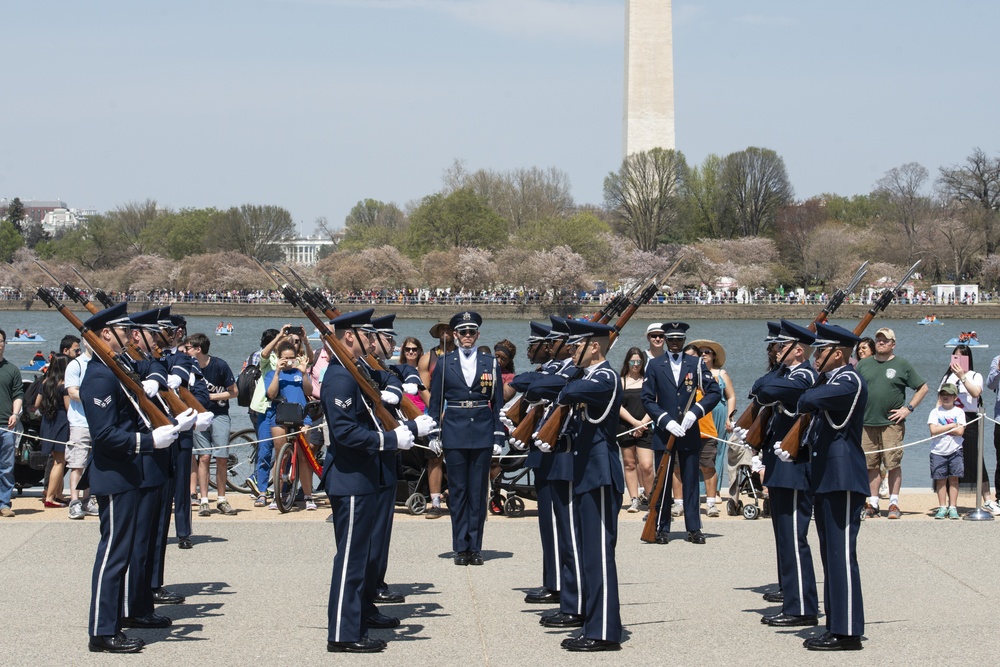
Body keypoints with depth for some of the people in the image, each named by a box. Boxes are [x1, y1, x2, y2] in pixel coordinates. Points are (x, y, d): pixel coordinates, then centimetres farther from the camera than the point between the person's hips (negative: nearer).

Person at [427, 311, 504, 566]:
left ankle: (475, 547, 8)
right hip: (454, 434, 0)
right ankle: (461, 547, 8)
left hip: (482, 434, 0)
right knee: (458, 491, 2)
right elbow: (435, 402, 7)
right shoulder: (444, 364, 6)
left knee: (478, 492, 2)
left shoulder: (491, 363, 7)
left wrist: (498, 437, 2)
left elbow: (498, 403, 8)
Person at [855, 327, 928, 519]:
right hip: (867, 424, 3)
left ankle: (894, 504, 2)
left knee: (893, 464, -4)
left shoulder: (902, 365, 5)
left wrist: (908, 408, -2)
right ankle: (873, 504, 9)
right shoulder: (864, 364, 12)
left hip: (892, 424, -3)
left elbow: (923, 388, 8)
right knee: (871, 465, 4)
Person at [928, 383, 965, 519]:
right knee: (941, 479, 1)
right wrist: (951, 426, -8)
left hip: (955, 451, 0)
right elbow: (933, 430, -11)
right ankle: (942, 508, 7)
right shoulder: (935, 412, 3)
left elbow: (960, 431, -10)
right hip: (938, 452, 0)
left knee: (954, 479, -1)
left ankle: (953, 508, 3)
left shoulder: (959, 412, 3)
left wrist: (942, 428, -10)